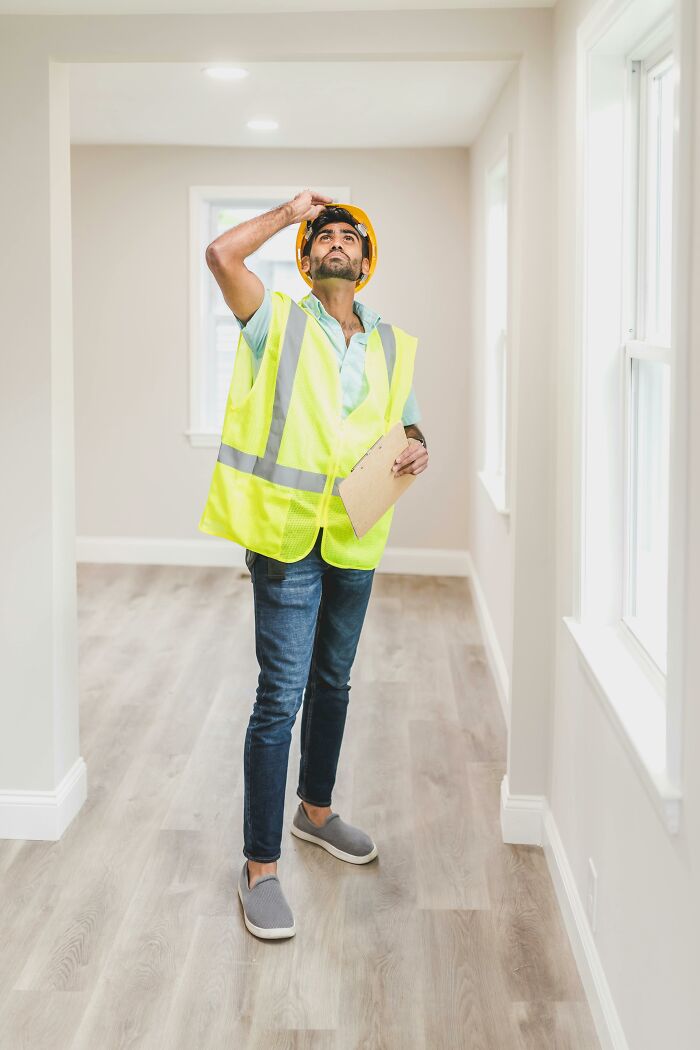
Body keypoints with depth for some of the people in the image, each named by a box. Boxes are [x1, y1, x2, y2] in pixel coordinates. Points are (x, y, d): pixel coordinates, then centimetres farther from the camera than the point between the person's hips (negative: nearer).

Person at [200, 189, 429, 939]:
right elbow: (221, 254, -17)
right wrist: (291, 212, -4)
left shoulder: (394, 346, 11)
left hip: (356, 537, 5)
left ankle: (316, 811, 40)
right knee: (281, 695, -6)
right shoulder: (278, 322, -2)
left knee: (333, 682, 19)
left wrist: (416, 453, -7)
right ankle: (260, 866, 2)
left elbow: (408, 427, 17)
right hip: (286, 535, -5)